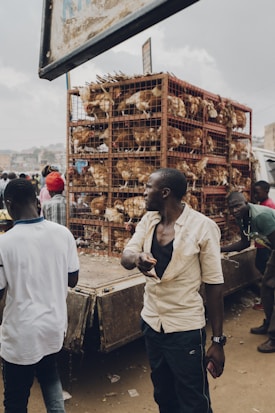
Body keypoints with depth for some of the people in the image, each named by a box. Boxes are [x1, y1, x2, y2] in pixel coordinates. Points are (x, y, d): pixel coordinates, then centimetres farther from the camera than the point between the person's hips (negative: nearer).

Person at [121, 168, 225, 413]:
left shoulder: (203, 227, -16)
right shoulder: (148, 221, 1)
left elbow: (214, 285, -12)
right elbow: (126, 257, -7)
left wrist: (218, 340, -10)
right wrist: (136, 258, -32)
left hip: (185, 329, -5)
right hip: (151, 324, 6)